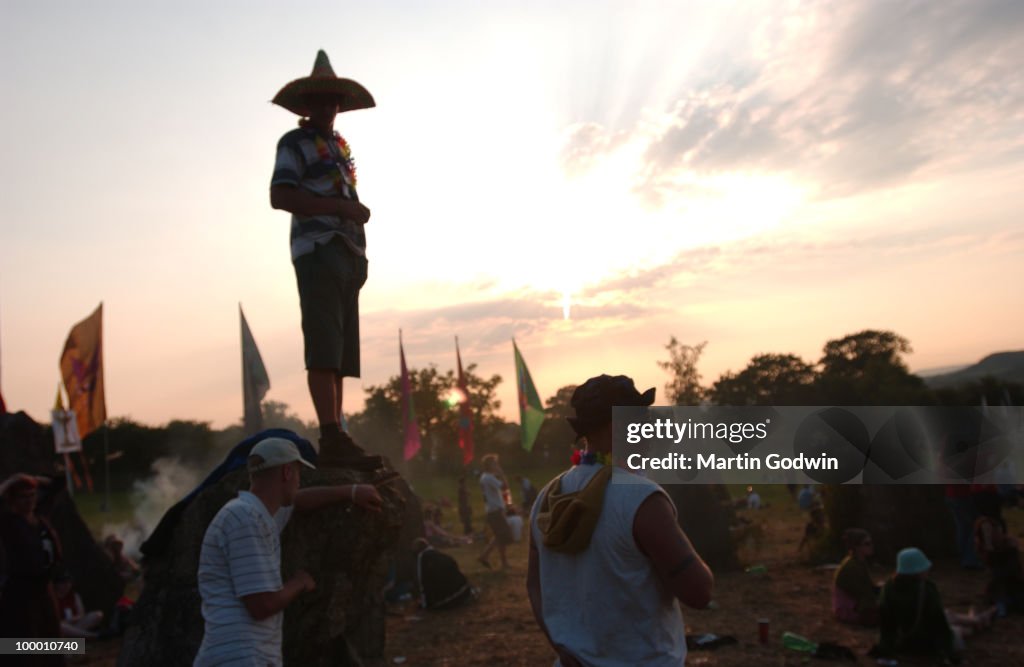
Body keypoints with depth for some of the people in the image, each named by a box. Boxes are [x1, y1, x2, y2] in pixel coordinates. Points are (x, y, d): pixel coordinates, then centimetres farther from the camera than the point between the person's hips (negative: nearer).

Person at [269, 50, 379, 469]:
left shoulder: (340, 146, 26)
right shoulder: (295, 143, 4)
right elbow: (279, 196, -11)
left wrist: (357, 212, 10)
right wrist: (341, 206, -15)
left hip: (347, 254, 8)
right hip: (317, 250, -8)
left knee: (341, 354, 4)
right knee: (324, 350, -16)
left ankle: (336, 442, 6)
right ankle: (332, 439, -20)